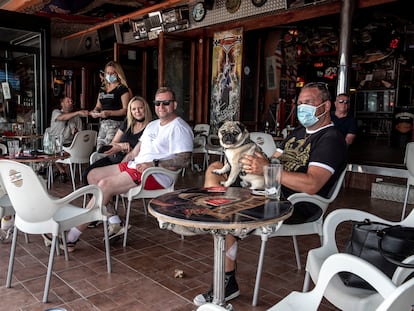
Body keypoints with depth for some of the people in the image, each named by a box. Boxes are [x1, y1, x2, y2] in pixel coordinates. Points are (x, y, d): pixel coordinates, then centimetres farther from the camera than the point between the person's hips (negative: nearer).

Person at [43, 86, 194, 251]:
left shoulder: (179, 128, -6)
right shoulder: (152, 125, 23)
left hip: (156, 175, -10)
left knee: (105, 184, -23)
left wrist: (154, 164, -23)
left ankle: (71, 238, -17)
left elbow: (185, 160, -18)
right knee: (93, 175, 4)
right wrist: (121, 167, 7)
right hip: (134, 166, 10)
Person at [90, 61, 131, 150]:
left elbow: (125, 110, -11)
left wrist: (110, 113, -23)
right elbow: (98, 106, 26)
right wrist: (95, 111, 3)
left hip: (116, 124, -7)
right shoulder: (102, 90, 20)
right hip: (102, 124, 7)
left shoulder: (123, 89, -2)